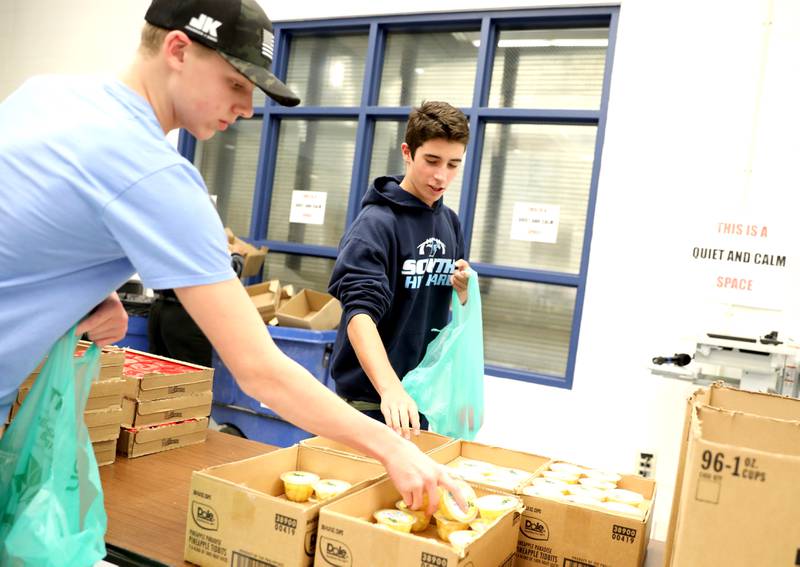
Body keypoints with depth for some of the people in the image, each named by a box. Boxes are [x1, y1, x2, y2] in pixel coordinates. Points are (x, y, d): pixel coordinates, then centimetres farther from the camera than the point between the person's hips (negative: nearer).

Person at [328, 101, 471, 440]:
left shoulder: (450, 223, 7)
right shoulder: (376, 222, -15)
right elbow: (360, 312, -27)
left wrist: (462, 289, -7)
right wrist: (390, 388, -42)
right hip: (371, 398, -6)